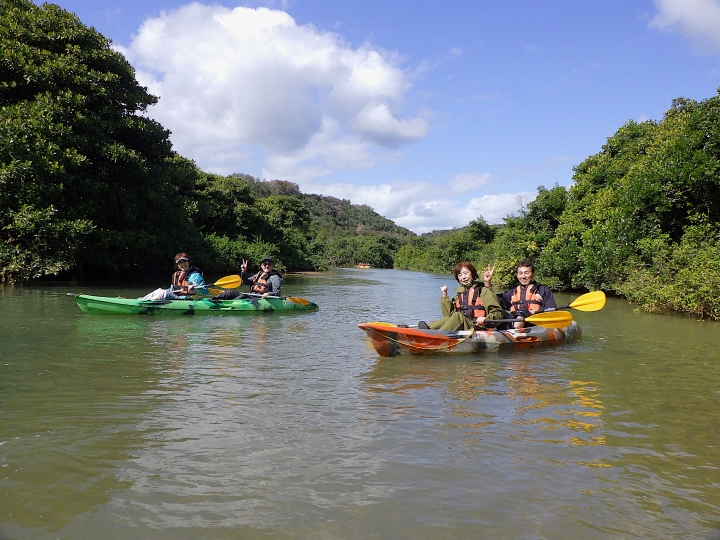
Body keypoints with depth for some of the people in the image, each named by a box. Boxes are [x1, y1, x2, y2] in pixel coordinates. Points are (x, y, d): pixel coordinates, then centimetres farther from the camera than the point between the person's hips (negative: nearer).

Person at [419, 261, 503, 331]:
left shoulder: (484, 291, 7)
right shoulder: (459, 294, 23)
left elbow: (498, 313, 0)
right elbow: (449, 314, 12)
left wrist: (486, 319, -19)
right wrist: (445, 296, 9)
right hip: (462, 327, 5)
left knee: (458, 316, -31)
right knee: (448, 319, -25)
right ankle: (427, 328, -52)